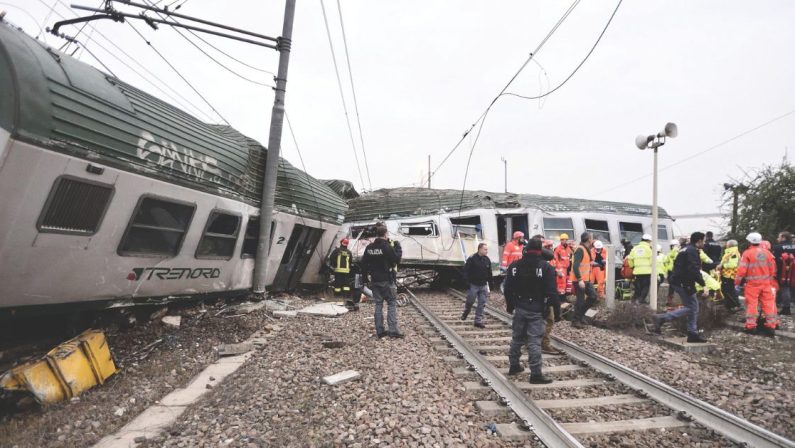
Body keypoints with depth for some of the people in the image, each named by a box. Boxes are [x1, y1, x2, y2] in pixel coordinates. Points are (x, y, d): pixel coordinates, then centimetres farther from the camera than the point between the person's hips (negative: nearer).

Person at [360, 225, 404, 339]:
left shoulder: (369, 247, 5)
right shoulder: (387, 247, -14)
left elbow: (363, 263, 8)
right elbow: (397, 260, -9)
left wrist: (366, 276, 18)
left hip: (374, 280, 6)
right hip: (386, 280, -6)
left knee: (378, 305, 11)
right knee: (392, 303, 2)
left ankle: (379, 331, 14)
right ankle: (393, 330, -3)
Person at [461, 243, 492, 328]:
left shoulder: (487, 260, 5)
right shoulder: (472, 259, -12)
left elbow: (489, 273, 13)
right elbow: (466, 271, -12)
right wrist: (468, 282, -17)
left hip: (483, 286, 4)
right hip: (473, 285, -4)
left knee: (482, 304, 4)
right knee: (470, 301, 9)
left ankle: (478, 321, 12)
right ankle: (465, 313, 37)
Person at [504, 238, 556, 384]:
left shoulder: (514, 266, 4)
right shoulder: (546, 267, -9)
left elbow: (508, 289, 6)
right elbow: (551, 292, -12)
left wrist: (510, 306, 16)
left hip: (520, 308, 4)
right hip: (536, 311, -4)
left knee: (517, 338, 16)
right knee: (534, 342, -3)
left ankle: (514, 366, 28)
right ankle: (536, 374, 2)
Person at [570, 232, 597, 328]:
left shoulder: (587, 249, 13)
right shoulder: (580, 250, -19)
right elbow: (575, 266, -26)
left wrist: (589, 278, 20)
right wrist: (580, 280, -28)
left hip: (586, 279, 10)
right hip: (579, 280, -10)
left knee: (593, 296, 12)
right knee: (580, 300, -2)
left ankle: (580, 314, 23)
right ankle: (575, 321, 11)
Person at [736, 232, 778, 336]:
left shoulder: (747, 253, -11)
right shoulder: (767, 252, 5)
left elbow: (742, 269, -12)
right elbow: (772, 269, 11)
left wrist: (737, 282, -4)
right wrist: (770, 279, 24)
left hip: (752, 283, -5)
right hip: (766, 282, 5)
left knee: (751, 303, 1)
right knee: (768, 303, 9)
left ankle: (751, 326, 4)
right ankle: (771, 326, 13)